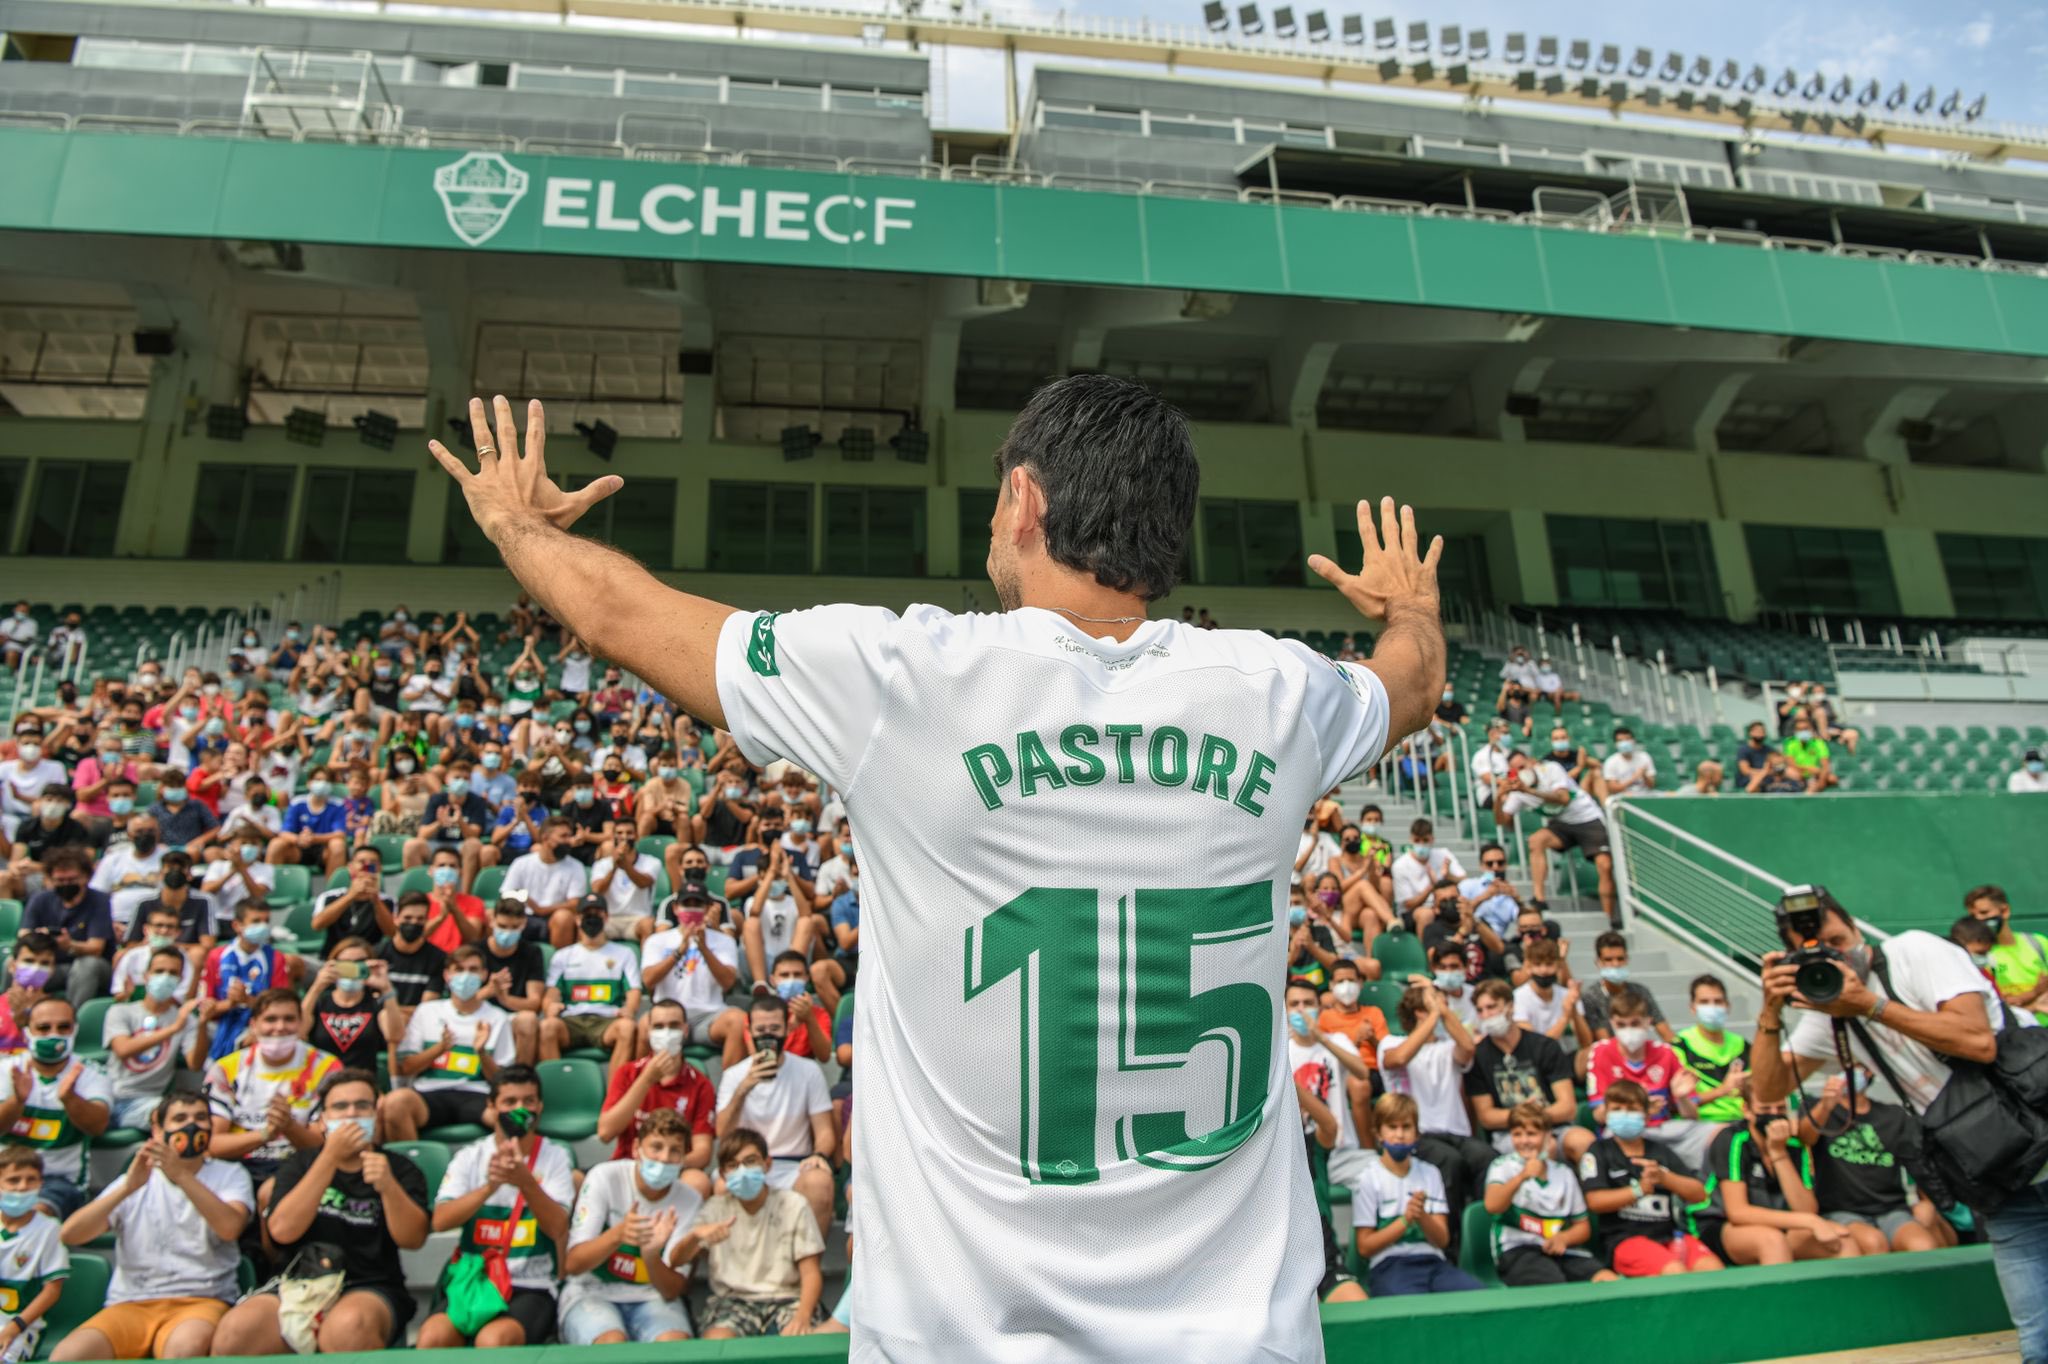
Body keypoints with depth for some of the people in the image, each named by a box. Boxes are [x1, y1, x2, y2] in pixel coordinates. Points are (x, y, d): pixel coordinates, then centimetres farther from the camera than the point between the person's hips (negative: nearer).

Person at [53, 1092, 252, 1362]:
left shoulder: (230, 1175, 11)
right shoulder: (136, 1180, 18)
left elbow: (230, 1227, -10)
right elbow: (70, 1235, 3)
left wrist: (181, 1175, -17)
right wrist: (128, 1187, -13)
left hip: (201, 1301, -3)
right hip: (131, 1305, 3)